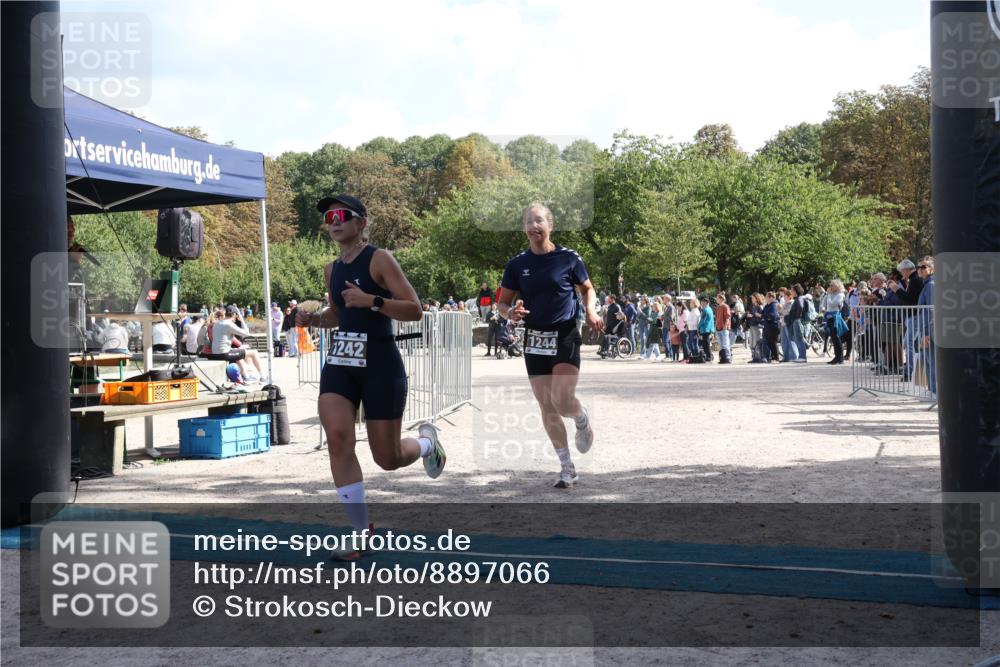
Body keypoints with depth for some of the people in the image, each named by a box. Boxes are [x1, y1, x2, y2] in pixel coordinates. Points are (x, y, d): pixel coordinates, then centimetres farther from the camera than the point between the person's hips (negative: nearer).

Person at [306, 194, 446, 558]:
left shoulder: (379, 259, -9)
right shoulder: (332, 270, 11)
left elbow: (415, 310, -15)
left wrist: (372, 300, -28)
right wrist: (314, 319, 7)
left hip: (381, 365, -5)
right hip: (340, 363, 6)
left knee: (388, 458, 1)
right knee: (337, 438, -17)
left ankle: (426, 441, 39)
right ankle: (362, 532, -6)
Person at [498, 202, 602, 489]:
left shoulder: (569, 258, -3)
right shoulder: (517, 265, 2)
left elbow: (587, 288, 11)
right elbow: (502, 303, 8)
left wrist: (591, 311, -8)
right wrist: (511, 312, -15)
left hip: (566, 337, -3)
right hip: (535, 340, 3)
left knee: (563, 400, -18)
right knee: (546, 406, 4)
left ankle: (583, 420, 19)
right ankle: (567, 467, 18)